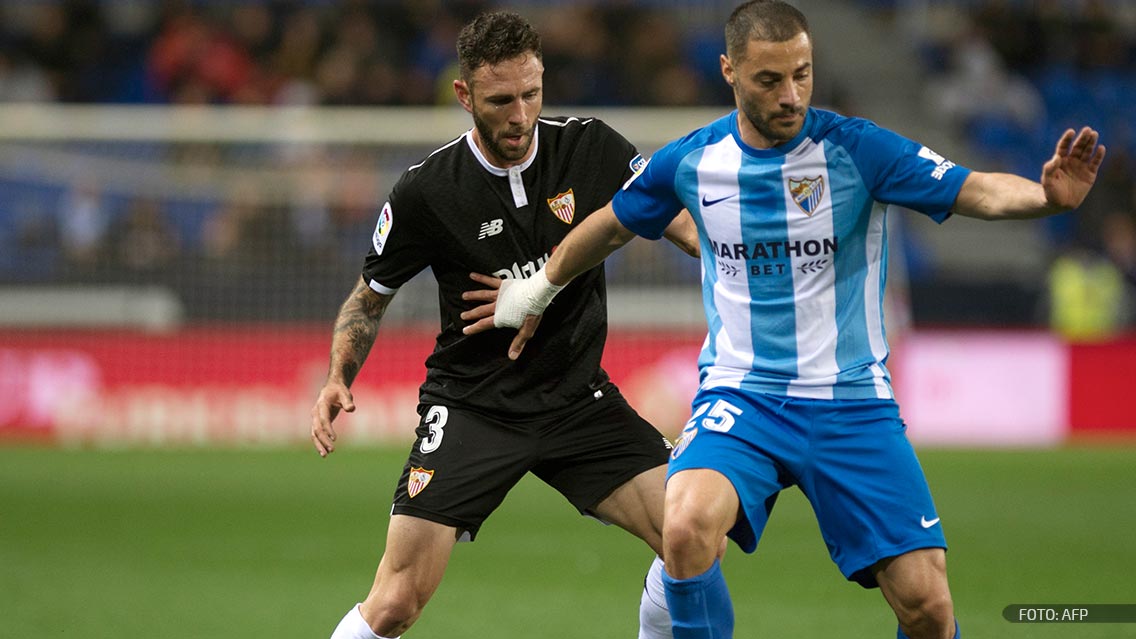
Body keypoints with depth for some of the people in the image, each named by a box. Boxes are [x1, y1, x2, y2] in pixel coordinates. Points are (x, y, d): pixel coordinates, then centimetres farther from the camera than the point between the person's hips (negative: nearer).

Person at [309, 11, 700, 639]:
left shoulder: (591, 149, -7)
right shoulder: (425, 192, -11)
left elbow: (685, 226, 1)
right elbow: (370, 295, 4)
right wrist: (338, 379, -11)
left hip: (578, 396, 3)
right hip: (470, 409, -2)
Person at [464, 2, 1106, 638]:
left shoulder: (858, 149, -9)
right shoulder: (691, 161, -1)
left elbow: (975, 191, -21)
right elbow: (611, 227, 20)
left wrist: (1047, 195, -42)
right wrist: (536, 293, 32)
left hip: (852, 403, -1)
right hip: (740, 394, 1)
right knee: (686, 527, -30)